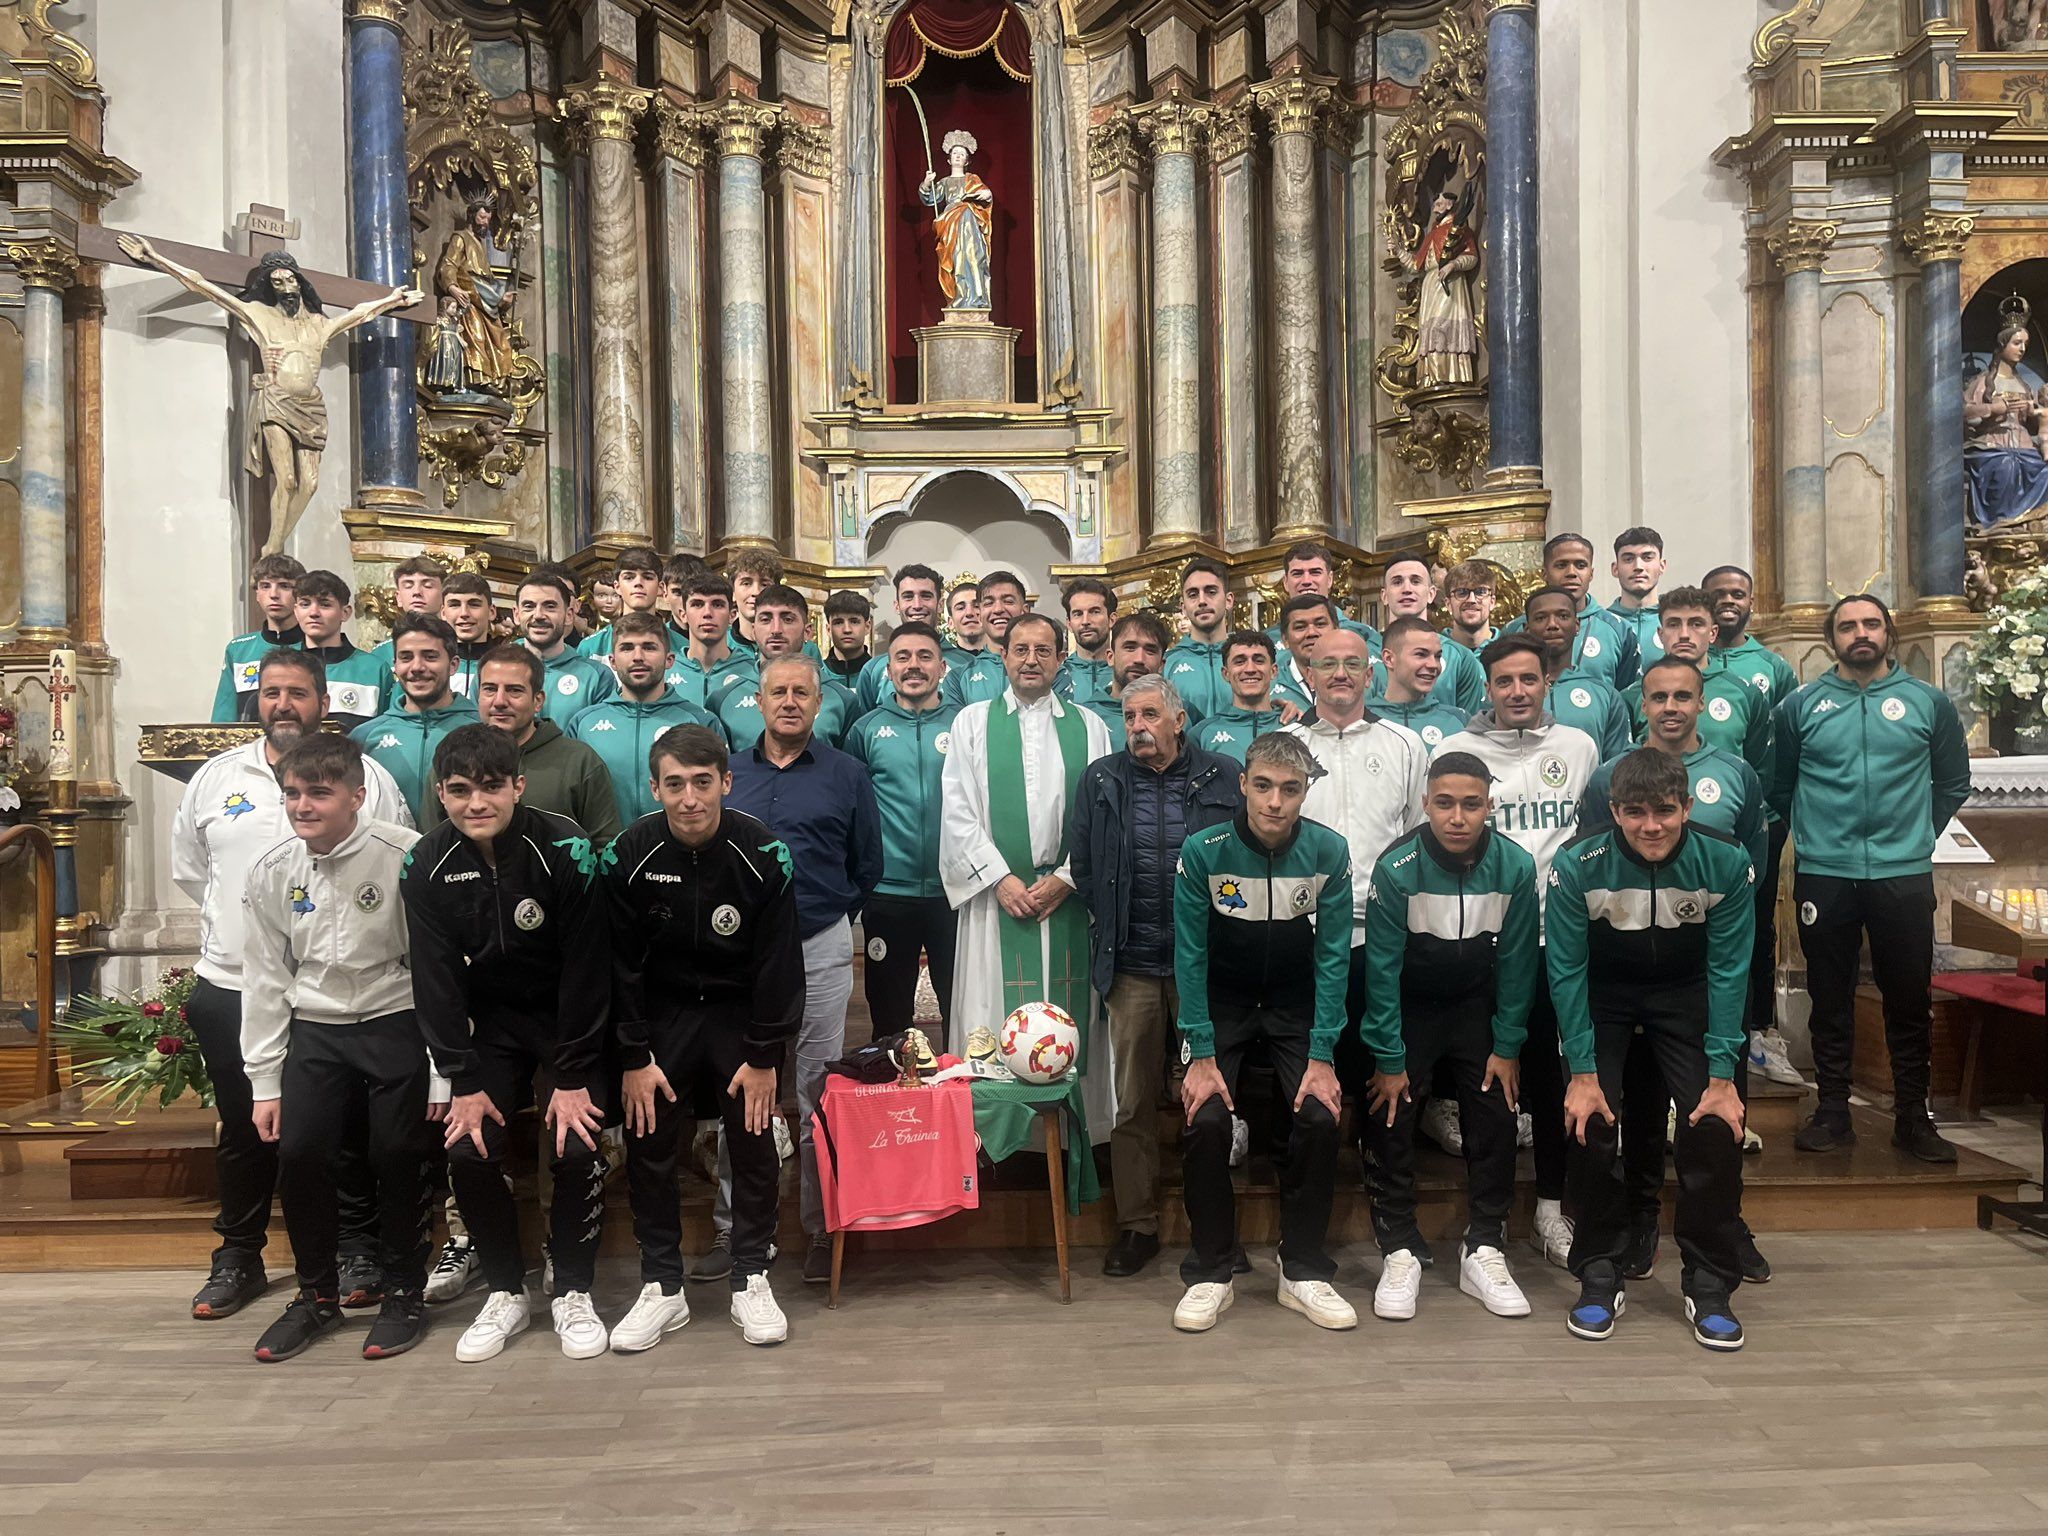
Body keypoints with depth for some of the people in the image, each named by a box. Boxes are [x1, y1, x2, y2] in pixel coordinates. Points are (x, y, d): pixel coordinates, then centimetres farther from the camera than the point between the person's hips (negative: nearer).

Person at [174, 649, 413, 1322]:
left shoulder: (367, 778, -3)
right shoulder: (216, 776, 7)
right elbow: (187, 865, 18)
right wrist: (232, 920, 14)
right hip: (232, 985, 3)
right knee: (243, 1127, 14)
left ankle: (358, 1250, 23)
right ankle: (238, 1256, 30)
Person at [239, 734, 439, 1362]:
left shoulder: (406, 856, -16)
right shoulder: (271, 873, -1)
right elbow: (264, 981, 8)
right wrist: (265, 1081, 7)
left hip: (396, 1024, -4)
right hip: (315, 1031, 4)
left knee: (397, 1159, -2)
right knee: (299, 1157, -1)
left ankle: (404, 1292, 21)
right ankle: (317, 1293, 23)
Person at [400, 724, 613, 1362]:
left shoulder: (565, 849, -21)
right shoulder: (426, 867, -10)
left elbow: (586, 970, -17)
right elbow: (436, 982, -7)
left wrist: (572, 1077, -18)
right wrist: (464, 1082, -12)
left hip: (568, 1020, -3)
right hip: (491, 1025, 3)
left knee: (577, 1146, -16)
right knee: (468, 1151, -11)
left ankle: (573, 1292, 7)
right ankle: (505, 1292, 11)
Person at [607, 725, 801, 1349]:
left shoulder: (762, 854, -18)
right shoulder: (630, 856, -15)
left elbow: (778, 962, -11)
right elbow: (621, 964, -8)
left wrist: (764, 1056, -11)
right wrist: (634, 1057, -9)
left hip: (739, 1011, -1)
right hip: (661, 1013, 1)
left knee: (754, 1144, -1)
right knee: (648, 1145, -1)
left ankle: (751, 1280, 15)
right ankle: (662, 1286, 14)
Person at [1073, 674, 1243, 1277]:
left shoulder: (1223, 777, 2)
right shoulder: (1101, 780, 8)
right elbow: (1082, 863, 13)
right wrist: (1105, 922, 6)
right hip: (1132, 966, 1)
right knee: (1133, 1101, 7)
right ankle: (1136, 1225, 19)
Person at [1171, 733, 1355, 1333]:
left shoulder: (1329, 852, -16)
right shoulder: (1203, 851, -20)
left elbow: (1332, 957, -12)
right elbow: (1191, 954, -15)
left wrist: (1321, 1056, -16)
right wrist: (1201, 1054, -18)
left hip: (1297, 1007, 1)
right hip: (1221, 1005, -1)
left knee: (1321, 1118, -15)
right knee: (1205, 1121, -18)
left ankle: (1304, 1272, 6)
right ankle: (1211, 1275, 2)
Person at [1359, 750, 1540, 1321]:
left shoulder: (1516, 867, -16)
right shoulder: (1395, 868, -23)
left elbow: (1516, 963, -5)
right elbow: (1382, 968, -17)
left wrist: (1507, 1046, -5)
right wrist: (1388, 1059, -15)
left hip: (1475, 1004, 2)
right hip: (1407, 1004, -2)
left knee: (1496, 1117, -6)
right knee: (1389, 1118, -10)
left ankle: (1484, 1251, 8)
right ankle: (1399, 1252, 3)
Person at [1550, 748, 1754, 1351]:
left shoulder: (1726, 865, -20)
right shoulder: (1578, 866, -24)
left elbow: (1728, 973, -14)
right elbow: (1567, 972, -17)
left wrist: (1722, 1075, -18)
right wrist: (1582, 1070, -20)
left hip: (1686, 996, 1)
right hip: (1603, 996, -1)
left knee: (1715, 1124, -14)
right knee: (1591, 1121, -16)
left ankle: (1710, 1288, 4)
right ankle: (1599, 1278, 2)